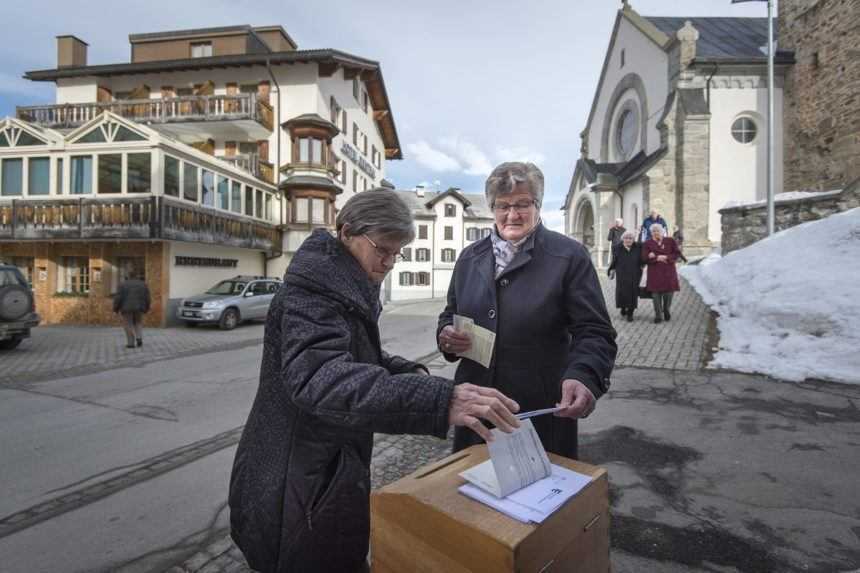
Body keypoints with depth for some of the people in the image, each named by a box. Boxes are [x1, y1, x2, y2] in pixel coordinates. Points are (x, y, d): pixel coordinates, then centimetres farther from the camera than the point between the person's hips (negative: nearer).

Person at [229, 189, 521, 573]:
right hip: (299, 486, -9)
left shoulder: (350, 285, 7)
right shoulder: (313, 285, -24)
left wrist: (408, 371, -3)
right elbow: (319, 377, -41)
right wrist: (438, 398, -53)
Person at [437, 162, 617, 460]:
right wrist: (446, 335, -6)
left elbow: (594, 332, -11)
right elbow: (450, 315, 16)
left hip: (543, 412, -3)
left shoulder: (569, 256, -7)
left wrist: (582, 376, -29)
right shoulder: (470, 257, 7)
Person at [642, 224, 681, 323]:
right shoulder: (647, 243, 3)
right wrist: (658, 258, -15)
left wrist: (666, 257, -13)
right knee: (656, 294, -4)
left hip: (669, 271, 1)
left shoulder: (670, 241, 6)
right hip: (654, 272, -1)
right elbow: (645, 258, -5)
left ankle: (666, 310, 29)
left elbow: (677, 253, 2)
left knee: (669, 292, 2)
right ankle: (658, 315, 5)